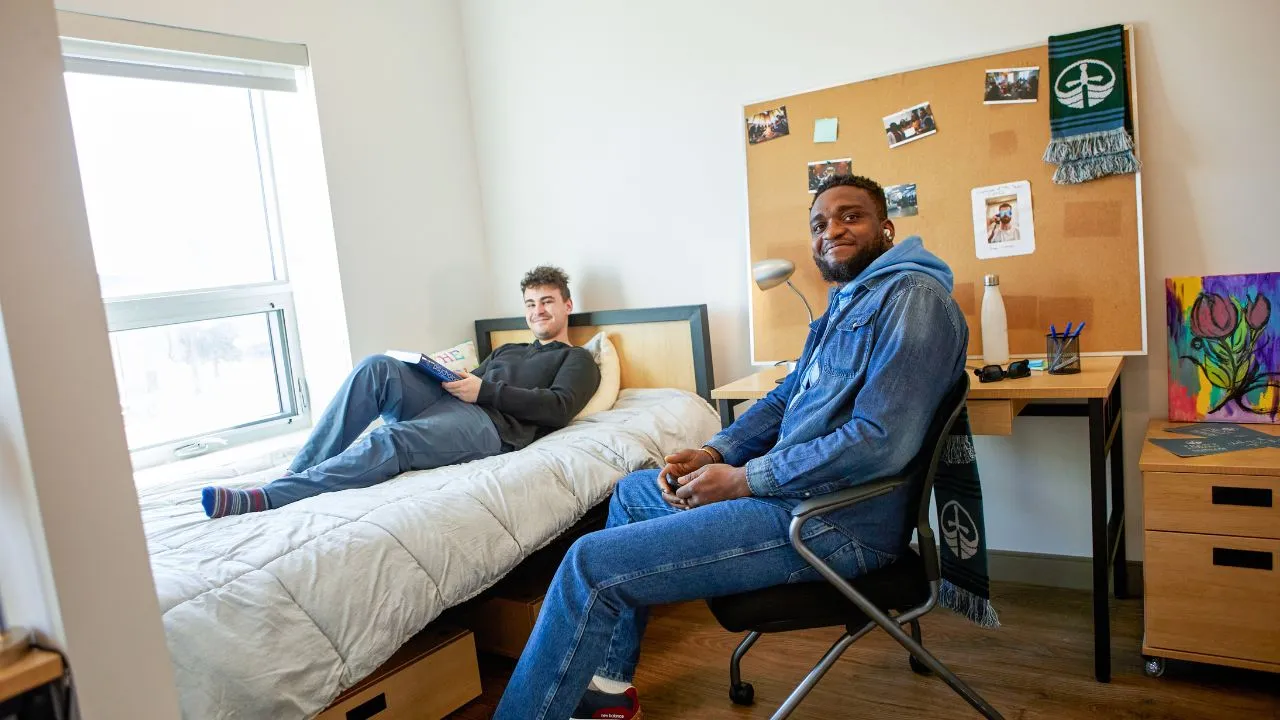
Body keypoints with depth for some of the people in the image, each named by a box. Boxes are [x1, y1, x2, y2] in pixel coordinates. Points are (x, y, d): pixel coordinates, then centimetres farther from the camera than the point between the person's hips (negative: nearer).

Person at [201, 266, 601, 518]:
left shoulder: (578, 360, 17)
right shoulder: (506, 350, 40)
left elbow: (559, 408, -3)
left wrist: (483, 390, -10)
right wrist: (449, 375, 1)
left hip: (490, 423, -6)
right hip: (447, 403, 7)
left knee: (392, 439, -34)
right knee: (377, 366, -22)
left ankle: (265, 498, -46)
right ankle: (298, 471, -27)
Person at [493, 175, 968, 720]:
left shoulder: (912, 296, -14)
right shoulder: (843, 304, 18)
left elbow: (881, 441, -24)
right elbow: (784, 399, 20)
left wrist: (744, 480, -18)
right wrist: (713, 453, 1)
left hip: (835, 521, -11)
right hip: (796, 487, 11)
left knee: (592, 566, -16)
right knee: (631, 492, 24)